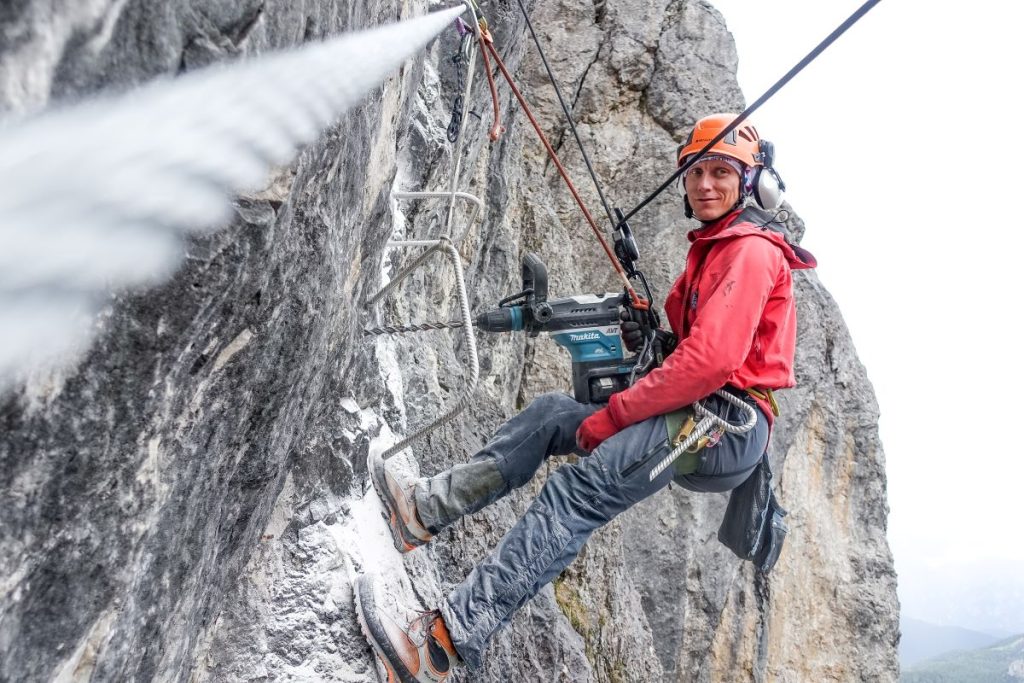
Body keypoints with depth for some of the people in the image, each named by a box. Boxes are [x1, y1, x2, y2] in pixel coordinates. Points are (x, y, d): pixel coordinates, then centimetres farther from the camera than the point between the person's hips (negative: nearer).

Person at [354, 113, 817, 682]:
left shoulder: (752, 250, -10)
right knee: (551, 412, 6)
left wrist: (608, 418, -18)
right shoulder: (711, 248, 22)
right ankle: (426, 509, 3)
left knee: (579, 489, -26)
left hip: (728, 426, -10)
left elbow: (711, 362, -23)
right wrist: (652, 341, 0)